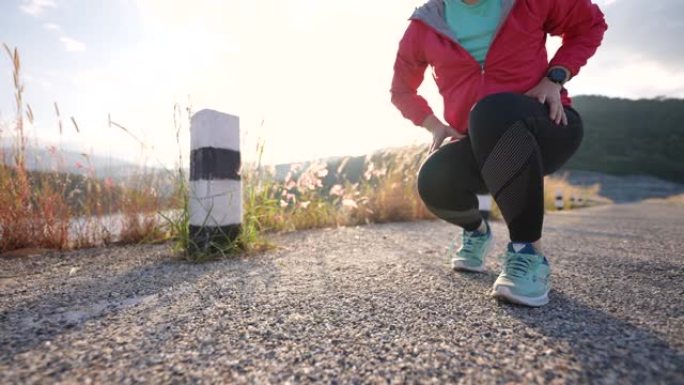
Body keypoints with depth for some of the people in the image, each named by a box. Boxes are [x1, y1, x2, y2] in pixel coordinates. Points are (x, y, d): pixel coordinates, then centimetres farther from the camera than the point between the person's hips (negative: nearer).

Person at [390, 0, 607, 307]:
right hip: (481, 148, 3)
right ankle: (476, 230, 9)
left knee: (493, 112, -36)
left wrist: (555, 78, -5)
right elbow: (402, 90, 14)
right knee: (434, 182, -29)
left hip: (547, 127, -2)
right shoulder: (424, 26, 3)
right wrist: (435, 125, -2)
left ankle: (529, 253, -27)